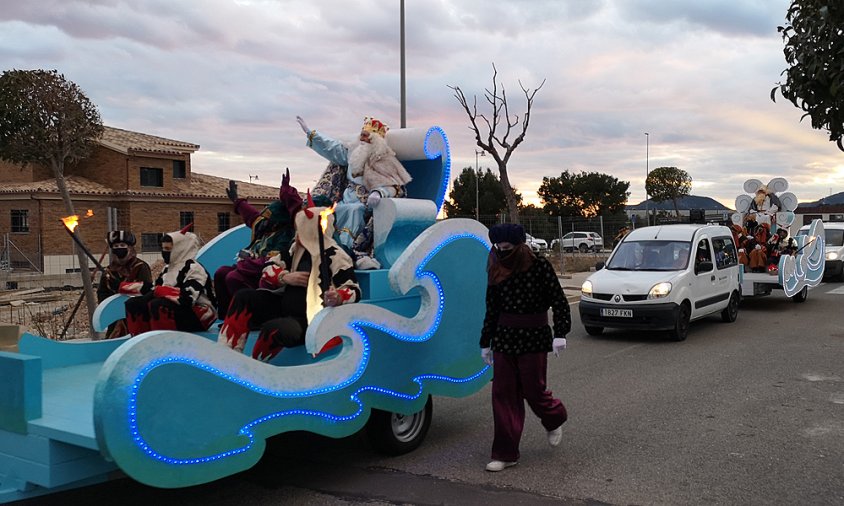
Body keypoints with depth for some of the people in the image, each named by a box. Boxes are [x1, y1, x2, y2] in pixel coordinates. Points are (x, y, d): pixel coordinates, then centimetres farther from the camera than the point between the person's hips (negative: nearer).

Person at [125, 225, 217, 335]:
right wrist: (158, 291, -15)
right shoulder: (168, 268, 13)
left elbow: (186, 299, -26)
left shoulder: (194, 269, -15)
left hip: (199, 316, -9)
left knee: (157, 305, -33)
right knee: (132, 303, 0)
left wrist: (160, 291, -16)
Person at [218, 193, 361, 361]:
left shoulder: (335, 256, -12)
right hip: (285, 307, 9)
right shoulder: (295, 249, 11)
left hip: (311, 318, -8)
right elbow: (268, 271, 12)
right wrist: (285, 277, -10)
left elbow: (353, 291, -16)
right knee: (243, 297, -3)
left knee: (274, 329, -38)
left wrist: (338, 298, -39)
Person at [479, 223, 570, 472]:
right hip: (504, 338, 5)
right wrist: (486, 343, 14)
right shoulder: (496, 272, 6)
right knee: (503, 393, 1)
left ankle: (555, 420, 39)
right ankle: (505, 454, 8)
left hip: (534, 339, -4)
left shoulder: (539, 267, -8)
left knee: (533, 390, 3)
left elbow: (560, 302, -7)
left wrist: (560, 334, -16)